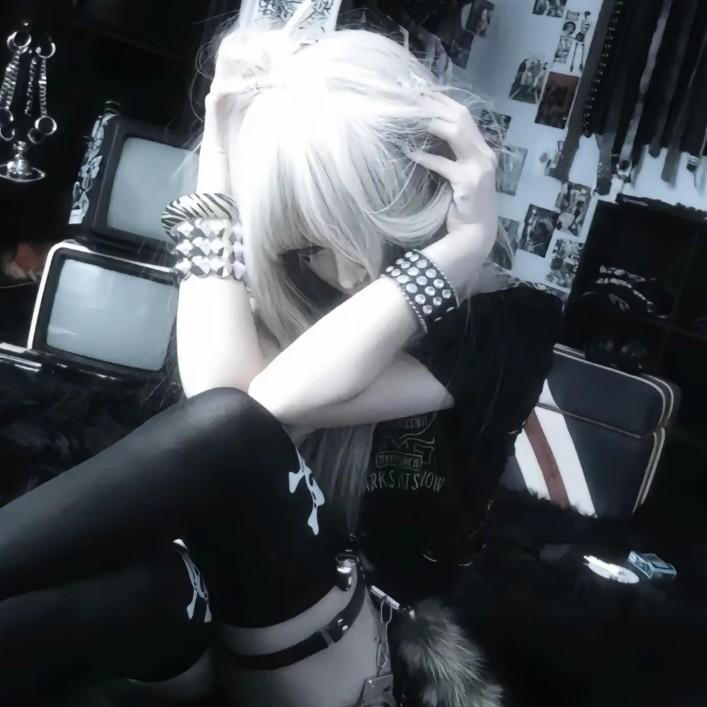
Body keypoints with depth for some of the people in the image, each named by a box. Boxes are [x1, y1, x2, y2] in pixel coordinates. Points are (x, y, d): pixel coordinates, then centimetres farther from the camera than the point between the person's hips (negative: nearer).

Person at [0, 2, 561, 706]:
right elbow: (219, 383, -21)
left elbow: (280, 400, -25)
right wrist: (218, 157, -17)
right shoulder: (289, 271, 2)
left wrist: (467, 242, -28)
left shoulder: (507, 324, -10)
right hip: (223, 581, 3)